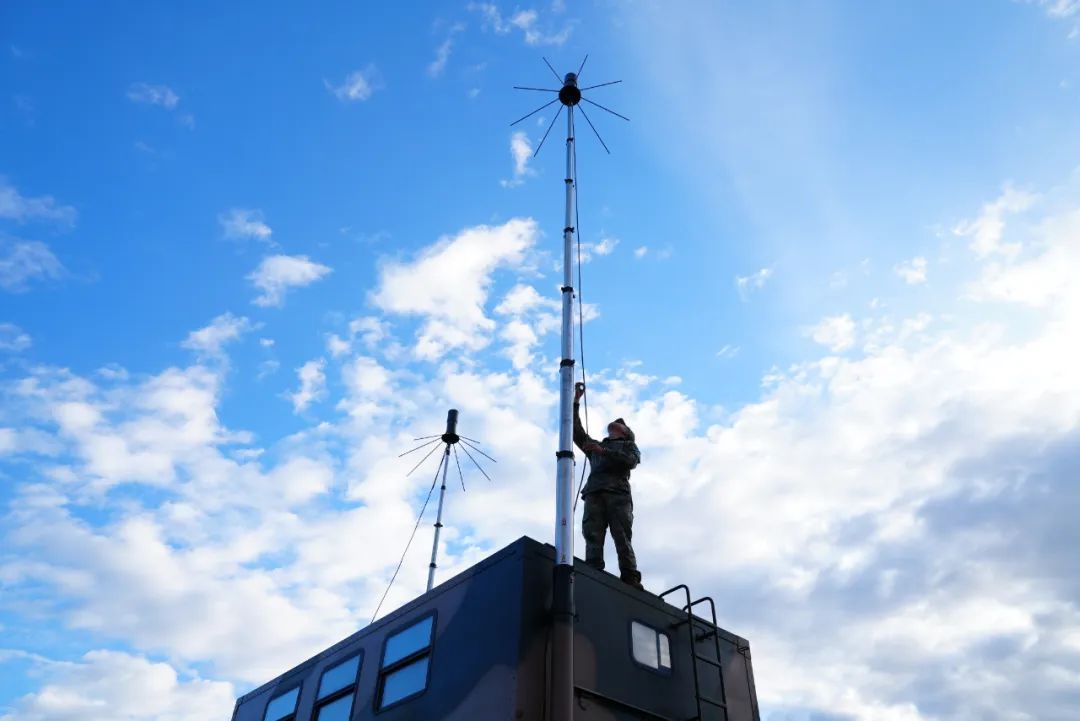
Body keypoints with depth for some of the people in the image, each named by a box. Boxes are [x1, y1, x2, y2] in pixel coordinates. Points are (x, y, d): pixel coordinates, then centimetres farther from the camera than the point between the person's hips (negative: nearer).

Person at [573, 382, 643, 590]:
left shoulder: (629, 445, 27)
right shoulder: (596, 445, 39)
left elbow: (631, 461, 4)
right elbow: (576, 431, 27)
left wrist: (603, 451, -4)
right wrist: (576, 402, 21)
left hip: (618, 493, -3)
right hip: (594, 493, 3)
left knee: (622, 538, -15)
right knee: (593, 538, -15)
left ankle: (630, 579, -24)